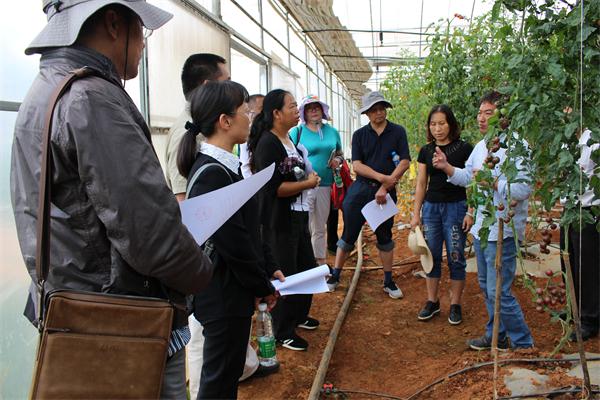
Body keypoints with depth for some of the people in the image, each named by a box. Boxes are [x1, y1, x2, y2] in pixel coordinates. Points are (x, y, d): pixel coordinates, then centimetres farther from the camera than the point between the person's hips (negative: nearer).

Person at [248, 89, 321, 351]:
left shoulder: (290, 141, 11)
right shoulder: (268, 143, -17)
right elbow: (273, 187, -24)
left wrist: (310, 177, 3)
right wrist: (308, 183, -15)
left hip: (299, 216, 9)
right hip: (279, 221, -9)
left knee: (307, 268, 19)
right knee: (284, 275, 1)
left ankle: (298, 315, 40)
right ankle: (283, 332, 18)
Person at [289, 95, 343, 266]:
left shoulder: (332, 132, 12)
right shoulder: (297, 131, -2)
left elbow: (339, 154, 22)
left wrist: (337, 160, 1)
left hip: (325, 186, 5)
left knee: (320, 228, 15)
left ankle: (321, 262, 26)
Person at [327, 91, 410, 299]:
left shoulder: (398, 132, 2)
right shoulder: (359, 135, 4)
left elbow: (404, 163, -6)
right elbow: (356, 165, -5)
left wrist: (385, 187, -13)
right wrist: (382, 177, -17)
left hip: (385, 191, 0)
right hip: (360, 189, 0)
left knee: (385, 236, 11)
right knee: (348, 235, 3)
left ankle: (388, 282, 21)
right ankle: (335, 276, 14)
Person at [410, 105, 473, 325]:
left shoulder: (464, 148, -5)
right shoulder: (426, 151, 6)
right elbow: (421, 184, 9)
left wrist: (470, 212, -10)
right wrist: (416, 214, 6)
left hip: (455, 207, -4)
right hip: (431, 207, 4)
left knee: (455, 257, 2)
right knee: (431, 256, 9)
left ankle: (455, 304, 15)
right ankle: (432, 302, 20)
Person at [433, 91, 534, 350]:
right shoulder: (481, 146, 10)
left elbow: (522, 190, -27)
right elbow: (467, 177, 21)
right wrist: (446, 167, 6)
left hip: (502, 231, -9)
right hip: (481, 228, 9)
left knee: (499, 292, -5)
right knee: (486, 286, 20)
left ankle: (523, 343, 14)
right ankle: (496, 336, 37)